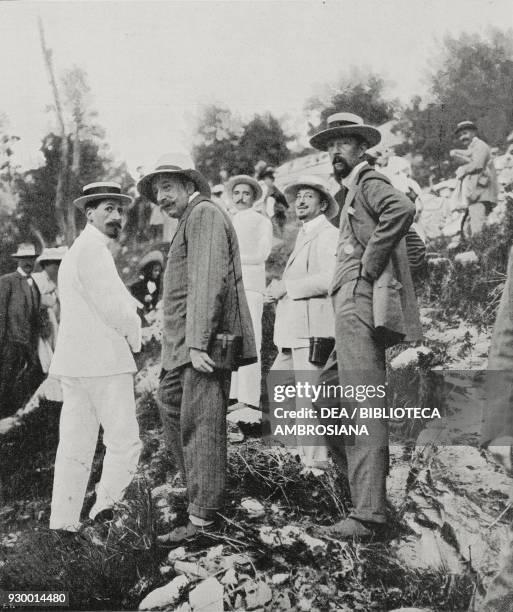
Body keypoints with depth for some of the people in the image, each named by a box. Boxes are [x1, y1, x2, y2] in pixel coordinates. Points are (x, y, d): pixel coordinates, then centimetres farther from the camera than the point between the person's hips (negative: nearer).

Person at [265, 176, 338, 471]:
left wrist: (286, 287, -14)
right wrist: (279, 291, 12)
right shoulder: (305, 236, 25)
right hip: (293, 331, 10)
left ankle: (316, 462, 0)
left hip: (312, 330, -10)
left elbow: (328, 279, -21)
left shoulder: (327, 235, -6)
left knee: (309, 402, -8)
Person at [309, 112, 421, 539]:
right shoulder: (355, 190, 26)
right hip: (352, 309, 10)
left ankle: (370, 517, -7)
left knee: (363, 412, -11)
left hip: (361, 306, -10)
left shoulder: (369, 180, -3)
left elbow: (402, 209, -25)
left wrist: (368, 265, -20)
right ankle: (364, 495, 22)